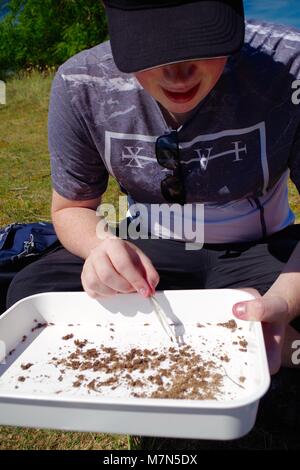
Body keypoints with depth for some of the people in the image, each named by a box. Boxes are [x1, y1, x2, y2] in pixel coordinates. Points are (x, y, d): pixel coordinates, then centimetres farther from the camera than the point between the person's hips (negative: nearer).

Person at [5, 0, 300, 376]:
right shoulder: (80, 86, -16)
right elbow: (71, 208, -4)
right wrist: (103, 245, -28)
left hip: (260, 251, -2)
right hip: (151, 250, 3)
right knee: (29, 293, -22)